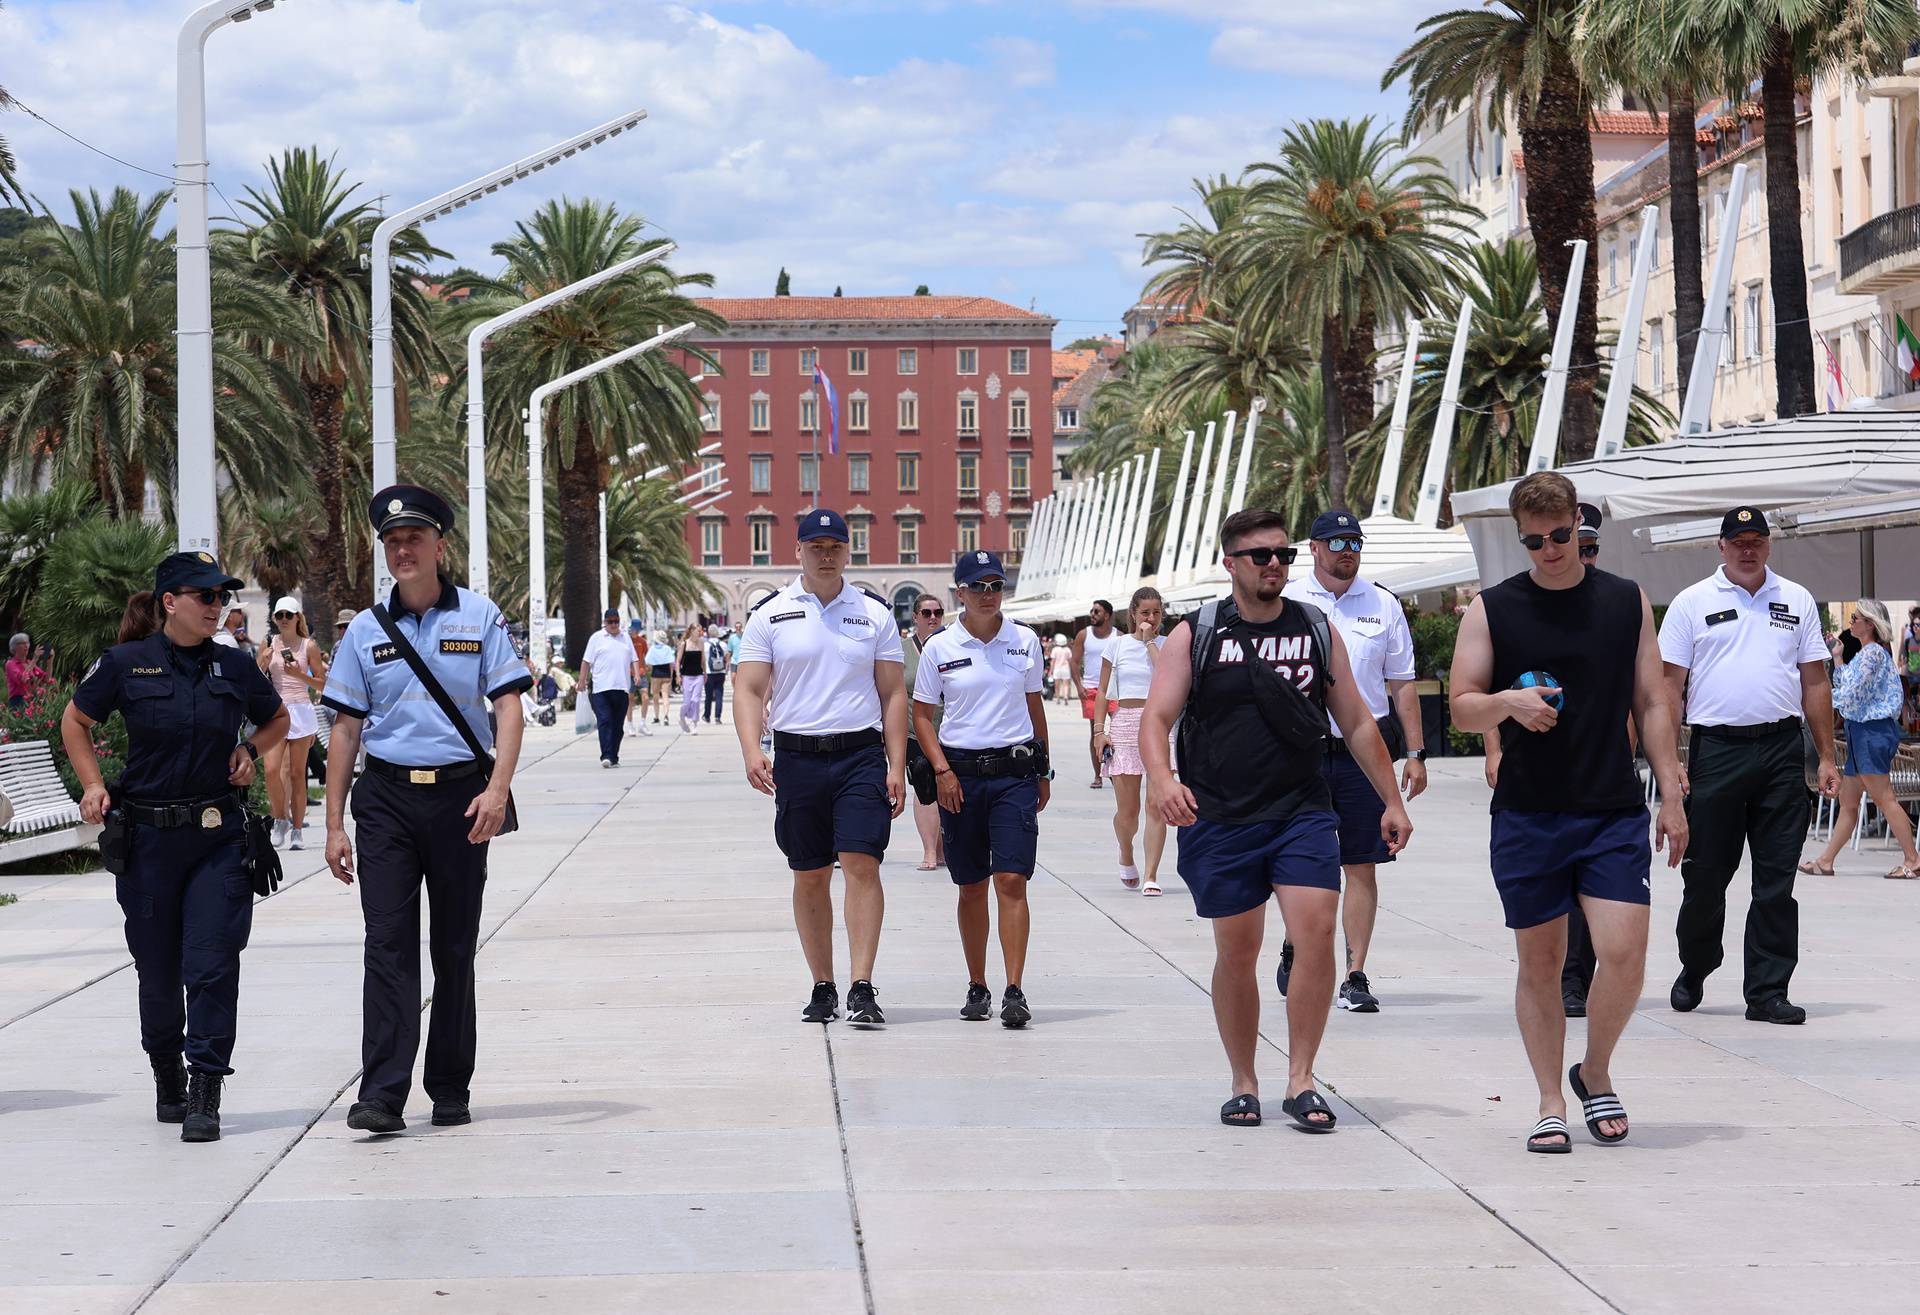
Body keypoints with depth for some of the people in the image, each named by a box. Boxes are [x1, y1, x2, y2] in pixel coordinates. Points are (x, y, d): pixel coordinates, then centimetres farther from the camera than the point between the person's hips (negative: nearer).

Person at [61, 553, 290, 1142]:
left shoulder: (235, 668, 3)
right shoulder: (125, 664, -3)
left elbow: (277, 719, 23)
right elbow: (75, 722, 12)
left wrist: (250, 750, 5)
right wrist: (93, 784, 1)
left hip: (219, 835, 0)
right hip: (147, 837, 0)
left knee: (212, 965, -10)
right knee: (158, 970, 9)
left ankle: (204, 1094, -8)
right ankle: (167, 1078, 31)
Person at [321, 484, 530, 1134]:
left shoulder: (479, 617, 4)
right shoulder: (366, 630, 8)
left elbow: (508, 705, 0)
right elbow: (346, 728, 10)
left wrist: (497, 789, -14)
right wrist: (334, 824, 5)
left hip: (460, 794, -1)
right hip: (386, 797, 1)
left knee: (455, 948, 7)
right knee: (388, 945, -8)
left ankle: (451, 1089, 17)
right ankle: (382, 1094, -12)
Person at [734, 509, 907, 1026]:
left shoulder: (875, 613, 7)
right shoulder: (770, 614, 5)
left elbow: (892, 694, 8)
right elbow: (750, 690, 2)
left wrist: (896, 767, 0)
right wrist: (751, 751, -15)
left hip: (861, 755, -1)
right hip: (797, 756, 1)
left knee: (862, 866, -12)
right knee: (809, 877, 6)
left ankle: (862, 989, -14)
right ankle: (822, 987, 16)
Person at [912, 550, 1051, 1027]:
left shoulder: (1025, 641, 5)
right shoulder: (940, 647, 1)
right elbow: (922, 714, 5)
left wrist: (1043, 772, 16)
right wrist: (942, 770, -6)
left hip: (1015, 772, 0)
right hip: (961, 773, 0)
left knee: (1012, 881, -10)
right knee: (971, 888, 7)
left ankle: (1014, 991, -14)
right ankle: (977, 988, 18)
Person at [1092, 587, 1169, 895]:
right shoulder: (1117, 645, 8)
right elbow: (1103, 691, 9)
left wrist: (1150, 641, -8)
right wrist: (1099, 730, 0)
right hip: (1125, 724, 1)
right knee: (1127, 811, 1)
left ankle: (1151, 876, -6)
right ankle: (1126, 858, 31)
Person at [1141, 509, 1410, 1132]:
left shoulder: (1318, 631, 9)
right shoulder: (1193, 636, 3)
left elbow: (1357, 723, 15)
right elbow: (1156, 718, -4)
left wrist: (1392, 800, 13)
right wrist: (1161, 777, -24)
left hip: (1303, 812, 1)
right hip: (1220, 819, -1)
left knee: (1316, 935, -13)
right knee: (1236, 953, 4)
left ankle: (1300, 1081, -6)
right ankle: (1243, 1083, 19)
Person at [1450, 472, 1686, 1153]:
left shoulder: (1626, 601, 8)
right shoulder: (1491, 609, 3)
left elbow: (1652, 704, 10)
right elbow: (1462, 707, 3)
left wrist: (1671, 796, 5)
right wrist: (1506, 702, -19)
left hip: (1615, 813, 0)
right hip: (1527, 816, 0)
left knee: (1625, 954, -10)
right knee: (1540, 964, 5)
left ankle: (1595, 1074, 14)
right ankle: (1551, 1104, 16)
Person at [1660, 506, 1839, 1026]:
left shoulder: (1797, 602, 12)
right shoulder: (1692, 603, 5)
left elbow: (1815, 682, 13)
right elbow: (1670, 686, 2)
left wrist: (1826, 758, 7)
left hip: (1782, 750, 2)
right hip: (1716, 749, -2)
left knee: (1777, 881, 1)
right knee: (1705, 874, 3)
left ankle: (1767, 992, 5)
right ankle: (1694, 971, 24)